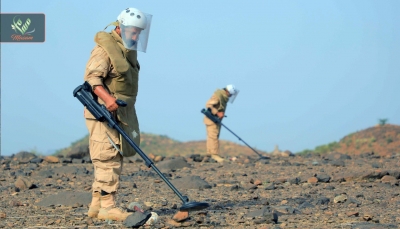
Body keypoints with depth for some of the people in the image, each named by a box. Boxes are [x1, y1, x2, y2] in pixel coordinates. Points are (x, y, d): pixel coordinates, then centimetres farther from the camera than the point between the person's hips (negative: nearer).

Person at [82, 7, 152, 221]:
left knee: (111, 159, 11)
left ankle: (97, 204, 16)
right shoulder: (105, 47, -12)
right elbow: (92, 77, -22)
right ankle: (107, 206, -9)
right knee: (108, 159, -11)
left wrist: (127, 113, 30)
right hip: (103, 112, -10)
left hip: (121, 113, 10)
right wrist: (107, 98, -35)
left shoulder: (128, 49, 18)